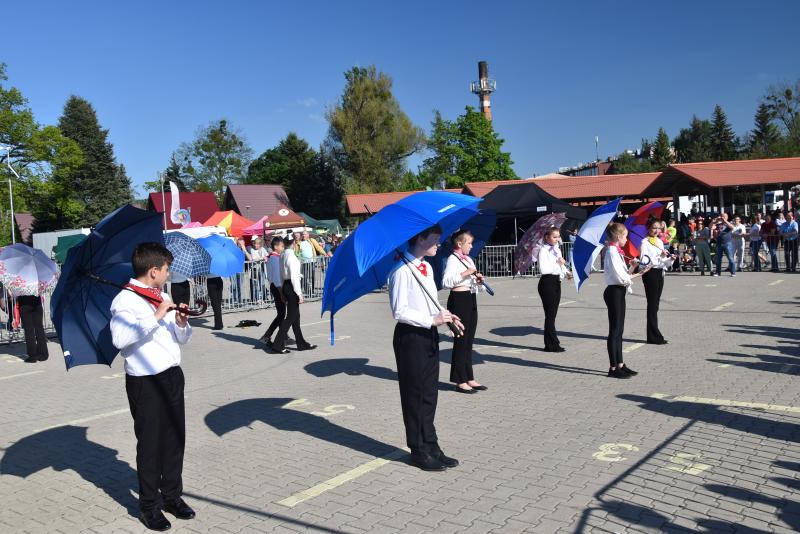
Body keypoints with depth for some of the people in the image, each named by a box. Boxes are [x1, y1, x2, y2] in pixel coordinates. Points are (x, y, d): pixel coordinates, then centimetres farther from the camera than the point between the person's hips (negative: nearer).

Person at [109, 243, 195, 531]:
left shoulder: (163, 297, 13)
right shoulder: (126, 300, -11)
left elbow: (181, 339, 18)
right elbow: (120, 339, -28)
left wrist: (181, 323, -3)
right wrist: (156, 316, -28)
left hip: (172, 375, 7)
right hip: (144, 381, -7)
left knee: (175, 438, 13)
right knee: (149, 443, 4)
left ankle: (172, 495, 29)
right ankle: (149, 505, 20)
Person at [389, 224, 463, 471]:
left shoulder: (427, 267, 13)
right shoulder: (401, 270, -16)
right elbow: (399, 312, -20)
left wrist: (446, 315, 2)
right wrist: (432, 320, -21)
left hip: (429, 334, 9)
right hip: (410, 337, -9)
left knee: (429, 394, 14)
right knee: (415, 395, 4)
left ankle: (431, 446, 25)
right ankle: (419, 451, 16)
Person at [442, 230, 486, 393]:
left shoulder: (469, 259, 18)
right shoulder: (452, 259, -9)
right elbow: (445, 282, -22)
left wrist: (478, 280, 2)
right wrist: (464, 274, -26)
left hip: (471, 299, 9)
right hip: (459, 299, -9)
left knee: (469, 341, 12)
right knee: (461, 341, -3)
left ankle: (469, 378, 20)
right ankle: (460, 381, 4)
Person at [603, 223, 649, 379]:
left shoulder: (617, 251, 14)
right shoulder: (612, 252, -16)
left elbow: (623, 273, 14)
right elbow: (622, 278, -20)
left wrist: (632, 267, 0)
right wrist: (639, 273, -13)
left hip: (619, 292, 10)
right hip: (614, 292, -10)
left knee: (619, 330, 13)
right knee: (615, 330, -5)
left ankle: (620, 364, 20)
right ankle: (613, 368, 1)